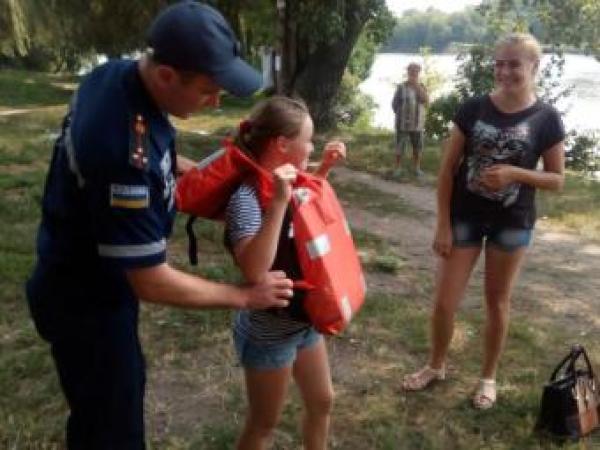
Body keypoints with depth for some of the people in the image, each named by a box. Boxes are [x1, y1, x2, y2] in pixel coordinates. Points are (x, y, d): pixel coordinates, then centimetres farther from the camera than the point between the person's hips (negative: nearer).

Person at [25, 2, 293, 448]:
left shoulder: (116, 73, -9)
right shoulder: (126, 155, -38)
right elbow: (151, 282, -29)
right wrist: (245, 295, -18)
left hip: (80, 277, 9)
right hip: (86, 302, -9)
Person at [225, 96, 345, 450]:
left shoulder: (285, 183, -3)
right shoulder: (248, 197, -27)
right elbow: (254, 271, -39)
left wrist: (323, 170, 6)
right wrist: (278, 202, -41)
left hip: (304, 322, 8)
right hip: (270, 335, -8)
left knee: (322, 402, 25)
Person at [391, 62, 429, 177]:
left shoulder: (422, 87, 4)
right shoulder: (401, 87, -4)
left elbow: (426, 101, -13)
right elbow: (394, 103, 1)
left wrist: (417, 86, -17)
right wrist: (401, 114, -1)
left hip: (418, 123, 3)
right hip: (403, 123, -3)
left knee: (418, 147, 10)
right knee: (400, 147, 3)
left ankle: (416, 167, 24)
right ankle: (398, 167, 16)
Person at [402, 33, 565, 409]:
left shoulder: (546, 119, -6)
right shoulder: (473, 109, -6)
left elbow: (557, 180, -1)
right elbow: (448, 170, -3)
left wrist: (516, 172, -21)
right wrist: (443, 225, -7)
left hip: (513, 223, 0)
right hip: (465, 217, 1)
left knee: (498, 301, 13)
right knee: (444, 301, 4)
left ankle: (489, 376, 32)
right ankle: (436, 366, 30)